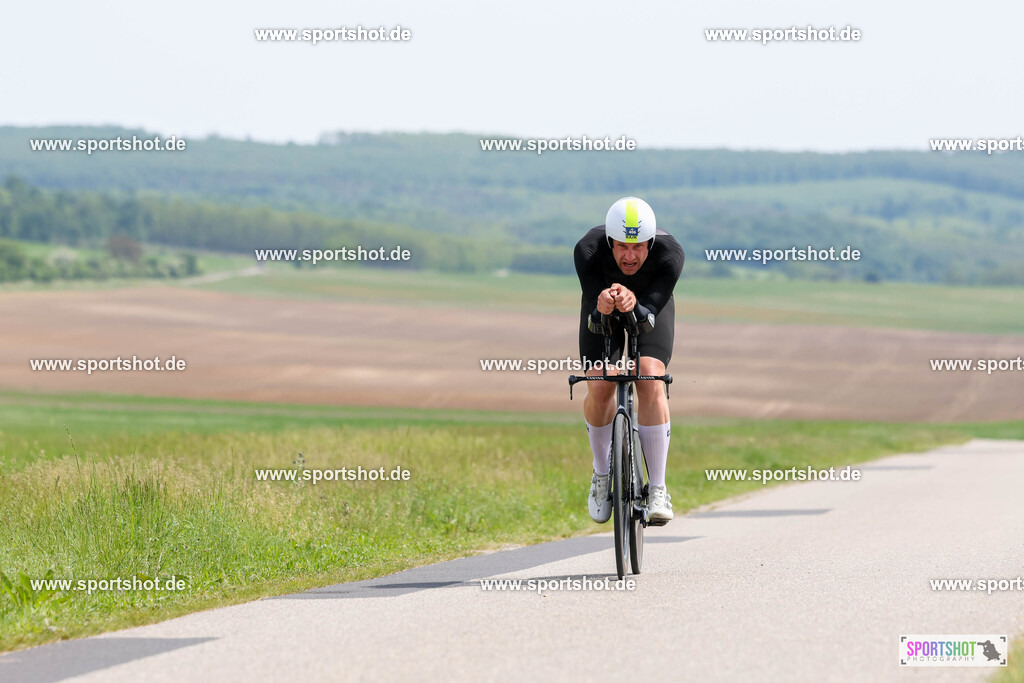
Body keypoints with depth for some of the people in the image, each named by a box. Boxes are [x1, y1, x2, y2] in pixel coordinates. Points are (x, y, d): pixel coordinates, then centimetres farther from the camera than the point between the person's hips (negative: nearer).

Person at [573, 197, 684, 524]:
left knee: (651, 380, -23)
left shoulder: (670, 254, -37)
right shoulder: (588, 250, -37)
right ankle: (602, 475, 10)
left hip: (650, 303, -1)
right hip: (602, 305, 1)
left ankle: (657, 488, -16)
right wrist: (603, 306, -58)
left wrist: (633, 305, -62)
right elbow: (594, 315, -35)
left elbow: (650, 311, -39)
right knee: (599, 386, -16)